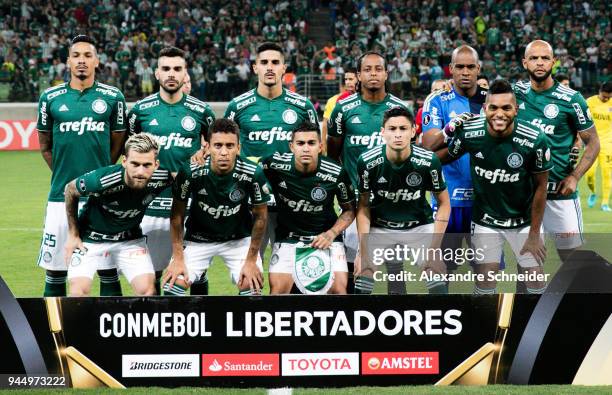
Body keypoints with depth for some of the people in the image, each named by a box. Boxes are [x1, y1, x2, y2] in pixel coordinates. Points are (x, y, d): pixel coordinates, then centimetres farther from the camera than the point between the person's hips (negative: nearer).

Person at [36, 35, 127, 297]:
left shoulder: (112, 97, 3)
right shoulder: (51, 98, 5)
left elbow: (117, 144, 10)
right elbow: (45, 146, 14)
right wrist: (63, 175, 9)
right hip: (62, 195, 1)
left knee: (108, 270, 3)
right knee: (54, 271, 3)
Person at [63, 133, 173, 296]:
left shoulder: (160, 179, -25)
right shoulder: (100, 180, -33)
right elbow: (70, 190, -11)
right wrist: (73, 235, -4)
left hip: (130, 239, 2)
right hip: (90, 238, -2)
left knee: (147, 289, -14)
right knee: (79, 291, -17)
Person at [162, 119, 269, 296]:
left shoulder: (253, 174, -24)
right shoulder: (190, 171, -24)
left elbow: (260, 216, -8)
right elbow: (177, 214, -9)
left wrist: (251, 260, -7)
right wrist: (178, 258, -9)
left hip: (239, 239, 0)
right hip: (198, 239, 0)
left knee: (251, 285, -18)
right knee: (174, 284, -14)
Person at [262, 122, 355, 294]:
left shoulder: (336, 173, -14)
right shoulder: (275, 165, -17)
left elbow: (349, 209, 1)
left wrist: (331, 233, -13)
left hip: (324, 237, 0)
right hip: (287, 238, 0)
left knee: (339, 289, -14)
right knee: (278, 289, -11)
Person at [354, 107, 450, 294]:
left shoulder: (428, 161, -18)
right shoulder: (367, 162, -18)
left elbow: (444, 203, -5)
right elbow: (363, 206, -5)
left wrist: (434, 249, -12)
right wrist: (363, 251, -12)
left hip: (421, 227, 0)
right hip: (380, 228, 0)